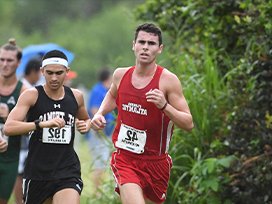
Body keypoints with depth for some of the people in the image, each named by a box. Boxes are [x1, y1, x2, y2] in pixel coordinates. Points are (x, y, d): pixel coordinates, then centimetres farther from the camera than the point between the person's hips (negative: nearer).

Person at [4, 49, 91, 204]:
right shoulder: (31, 95, -5)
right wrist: (43, 123, -32)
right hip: (37, 172, -1)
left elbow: (86, 119, 29)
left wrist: (86, 125, 4)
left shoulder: (76, 96, 7)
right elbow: (8, 128, -19)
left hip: (68, 173, 1)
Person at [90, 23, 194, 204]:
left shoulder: (168, 80, -13)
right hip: (125, 159, 0)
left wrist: (164, 106, -30)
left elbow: (188, 124, -15)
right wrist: (100, 114, 8)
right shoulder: (121, 75, 0)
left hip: (155, 161, 0)